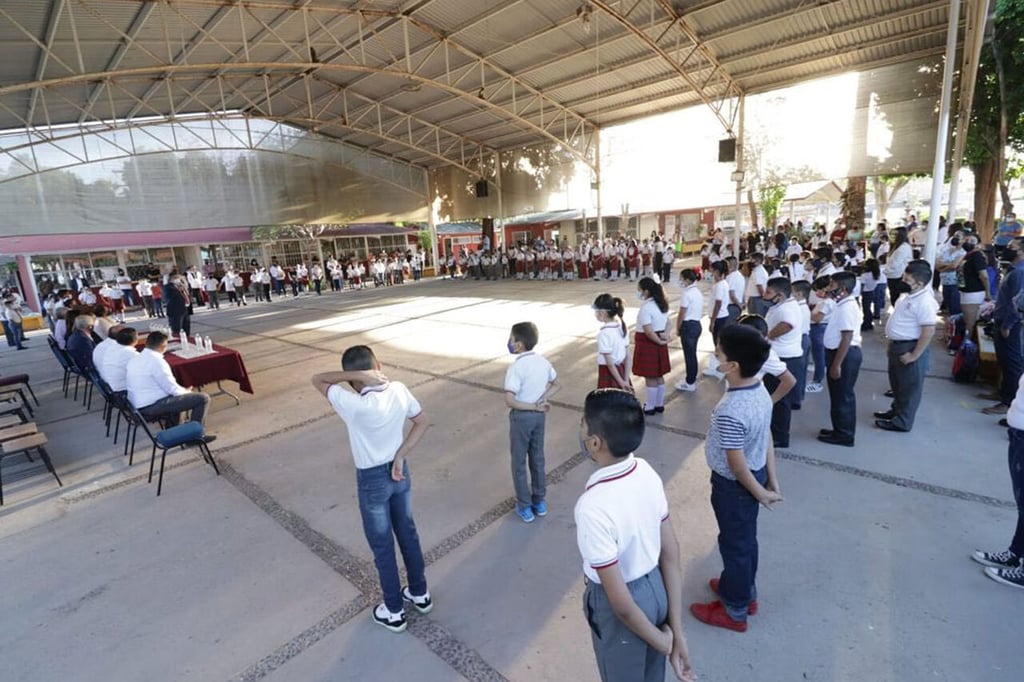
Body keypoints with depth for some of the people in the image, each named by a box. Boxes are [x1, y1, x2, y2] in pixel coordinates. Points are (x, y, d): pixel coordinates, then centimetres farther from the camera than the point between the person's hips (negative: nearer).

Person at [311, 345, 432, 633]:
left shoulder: (354, 405, -29)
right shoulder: (400, 390, -13)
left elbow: (317, 379, -19)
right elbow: (423, 422, -3)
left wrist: (356, 376, -28)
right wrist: (400, 456, -5)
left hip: (372, 480, -5)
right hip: (399, 472, 6)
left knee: (382, 546, 14)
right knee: (408, 534, 23)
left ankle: (394, 611, 34)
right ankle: (420, 593, 42)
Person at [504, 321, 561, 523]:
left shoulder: (516, 367, -23)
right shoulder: (542, 361, -1)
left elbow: (509, 400, -27)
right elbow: (557, 385, 10)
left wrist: (533, 406, -17)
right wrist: (541, 401, -1)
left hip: (521, 416, -6)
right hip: (539, 415, 6)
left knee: (519, 461, 10)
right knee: (537, 458, 19)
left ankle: (525, 506, 21)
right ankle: (540, 501, 32)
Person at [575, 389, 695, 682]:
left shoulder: (592, 508, -36)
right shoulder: (647, 472, -14)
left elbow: (621, 604, -27)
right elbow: (671, 556, -8)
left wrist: (660, 641, -9)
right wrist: (677, 633, -3)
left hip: (625, 613, -6)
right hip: (656, 587, 6)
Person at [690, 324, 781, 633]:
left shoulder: (730, 412, -36)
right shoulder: (760, 389, -7)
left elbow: (737, 465, -24)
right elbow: (768, 438, 2)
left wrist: (760, 493, -8)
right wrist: (772, 480, 11)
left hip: (734, 485, -8)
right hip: (757, 474, 8)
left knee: (734, 544, 13)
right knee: (746, 539, 27)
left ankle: (734, 611, 36)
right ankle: (745, 592, 50)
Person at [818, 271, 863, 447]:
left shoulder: (847, 307, -20)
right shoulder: (844, 305, 12)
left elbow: (847, 338, -24)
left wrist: (836, 364, -23)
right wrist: (835, 361, 21)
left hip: (845, 355, -10)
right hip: (842, 353, 10)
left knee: (842, 396, 1)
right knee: (840, 395, 18)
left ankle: (843, 435, 12)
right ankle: (840, 431, 30)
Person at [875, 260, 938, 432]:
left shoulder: (925, 302, -22)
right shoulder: (909, 296, 8)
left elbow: (928, 331, -25)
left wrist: (914, 355, -23)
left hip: (910, 348, -9)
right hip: (898, 345, 9)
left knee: (909, 387, 4)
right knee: (897, 382, 23)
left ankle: (902, 422, 15)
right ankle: (896, 410, 39)